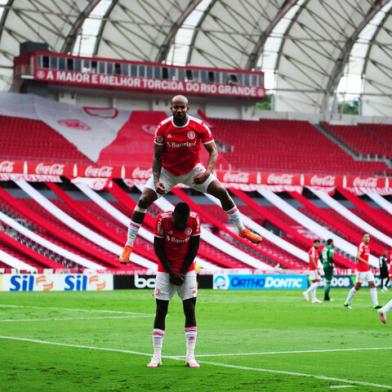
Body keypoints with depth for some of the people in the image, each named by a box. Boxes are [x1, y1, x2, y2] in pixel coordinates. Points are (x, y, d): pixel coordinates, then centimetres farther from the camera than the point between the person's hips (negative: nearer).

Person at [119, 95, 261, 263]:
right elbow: (157, 157, -11)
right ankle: (128, 246, -4)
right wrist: (156, 180, -23)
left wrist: (207, 171, -31)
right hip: (168, 171, -1)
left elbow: (213, 151, -14)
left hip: (193, 170, 1)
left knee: (222, 192, -8)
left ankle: (242, 229, 12)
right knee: (144, 200, -14)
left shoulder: (199, 126, -20)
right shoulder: (163, 128, -19)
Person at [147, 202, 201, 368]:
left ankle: (190, 356, -3)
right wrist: (171, 272, -11)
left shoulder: (194, 220, -15)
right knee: (161, 311, -4)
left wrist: (183, 272, -7)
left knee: (190, 310, -6)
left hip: (187, 271, 1)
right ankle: (156, 356, 0)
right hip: (165, 270, -1)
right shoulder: (162, 219, -19)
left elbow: (194, 248, -4)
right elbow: (158, 248, -10)